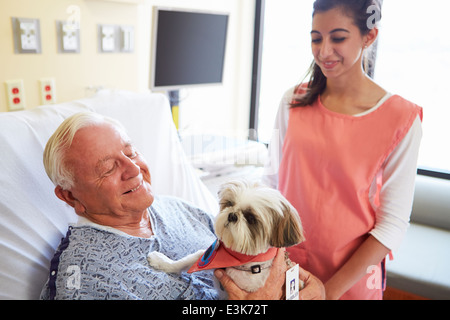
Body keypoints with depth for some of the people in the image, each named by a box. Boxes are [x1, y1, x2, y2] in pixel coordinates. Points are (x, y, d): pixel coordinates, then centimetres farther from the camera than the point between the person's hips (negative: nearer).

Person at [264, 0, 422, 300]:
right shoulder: (293, 101, -4)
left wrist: (332, 289, -14)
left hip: (351, 277, -3)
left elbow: (393, 225, -12)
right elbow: (273, 180, 3)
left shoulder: (401, 119, -14)